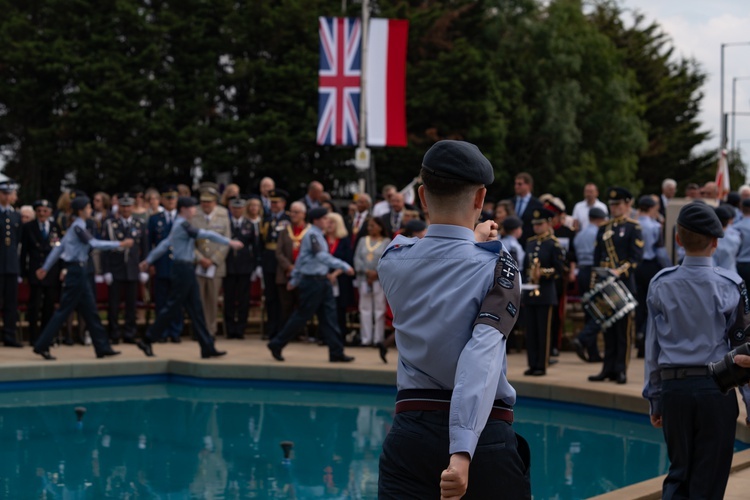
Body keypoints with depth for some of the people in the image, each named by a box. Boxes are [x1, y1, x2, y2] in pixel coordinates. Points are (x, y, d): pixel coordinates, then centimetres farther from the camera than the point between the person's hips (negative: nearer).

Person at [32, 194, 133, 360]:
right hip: (77, 270, -10)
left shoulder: (76, 227, 14)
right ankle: (42, 346, -4)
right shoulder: (78, 227, -13)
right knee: (64, 310, -6)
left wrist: (45, 267, 21)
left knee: (90, 311, 10)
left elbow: (59, 247, 17)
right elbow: (94, 243, -25)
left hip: (80, 272, 10)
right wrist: (120, 244, -24)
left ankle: (102, 347, 13)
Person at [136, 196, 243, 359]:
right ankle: (147, 340, 4)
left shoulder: (179, 225, 15)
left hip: (187, 271, 10)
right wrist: (229, 242, -18)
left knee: (195, 309, 7)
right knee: (172, 308, -4)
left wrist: (148, 260, 29)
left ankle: (207, 347, 7)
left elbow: (165, 244, 22)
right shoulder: (182, 225, -14)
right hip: (183, 270, -10)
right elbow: (206, 235, -20)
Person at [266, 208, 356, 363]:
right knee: (302, 315, -2)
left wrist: (295, 278, 28)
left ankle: (336, 352, 5)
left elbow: (301, 258, 21)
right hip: (312, 281, -9)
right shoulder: (312, 235, -15)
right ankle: (277, 344, 10)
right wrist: (344, 266, -33)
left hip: (322, 281, 9)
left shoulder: (317, 235, 14)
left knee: (329, 316, 5)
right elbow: (322, 256, -29)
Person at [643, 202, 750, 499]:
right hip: (716, 388, -2)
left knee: (678, 474, 14)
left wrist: (653, 399, 13)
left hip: (673, 386, 2)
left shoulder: (661, 285, 2)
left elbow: (652, 346, 5)